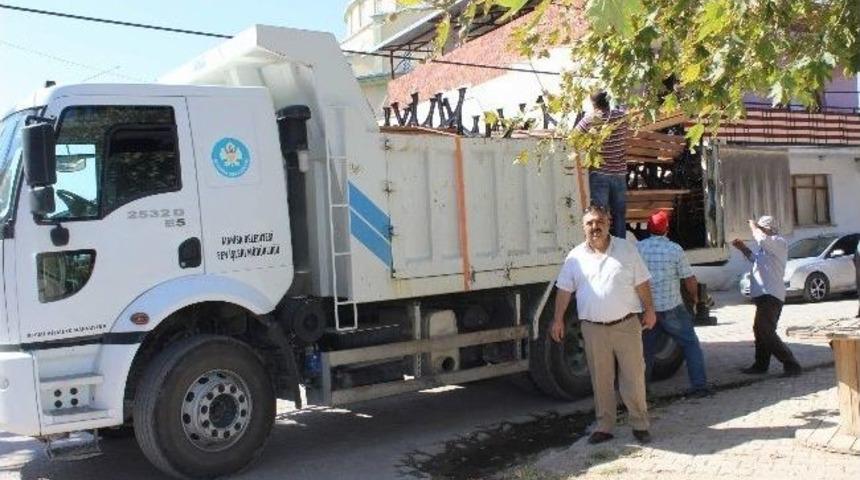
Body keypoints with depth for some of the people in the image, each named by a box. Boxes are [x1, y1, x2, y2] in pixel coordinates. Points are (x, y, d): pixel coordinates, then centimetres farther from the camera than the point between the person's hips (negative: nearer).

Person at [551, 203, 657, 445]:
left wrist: (649, 310, 4)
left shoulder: (626, 249, 3)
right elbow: (564, 290, 7)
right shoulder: (576, 256, 4)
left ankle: (640, 424, 17)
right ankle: (604, 426, 18)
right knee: (601, 380, 8)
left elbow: (642, 283, 6)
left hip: (626, 325, -1)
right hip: (594, 328, 1)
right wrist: (558, 319, 5)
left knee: (634, 377, 3)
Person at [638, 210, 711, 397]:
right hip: (671, 307, -3)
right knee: (690, 344, 11)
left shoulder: (637, 248, -3)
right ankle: (699, 385, 9)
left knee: (646, 349, 14)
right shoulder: (675, 249, -8)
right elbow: (689, 279, -3)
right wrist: (694, 296, 16)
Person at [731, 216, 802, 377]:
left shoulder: (779, 242, -11)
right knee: (761, 330, 17)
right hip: (765, 295, 11)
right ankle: (761, 365, 27)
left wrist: (753, 226, -14)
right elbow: (756, 258, 36)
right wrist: (742, 248, 23)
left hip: (771, 295, -11)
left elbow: (762, 238, -32)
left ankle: (791, 364, -11)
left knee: (764, 331, -14)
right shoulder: (768, 246, 20)